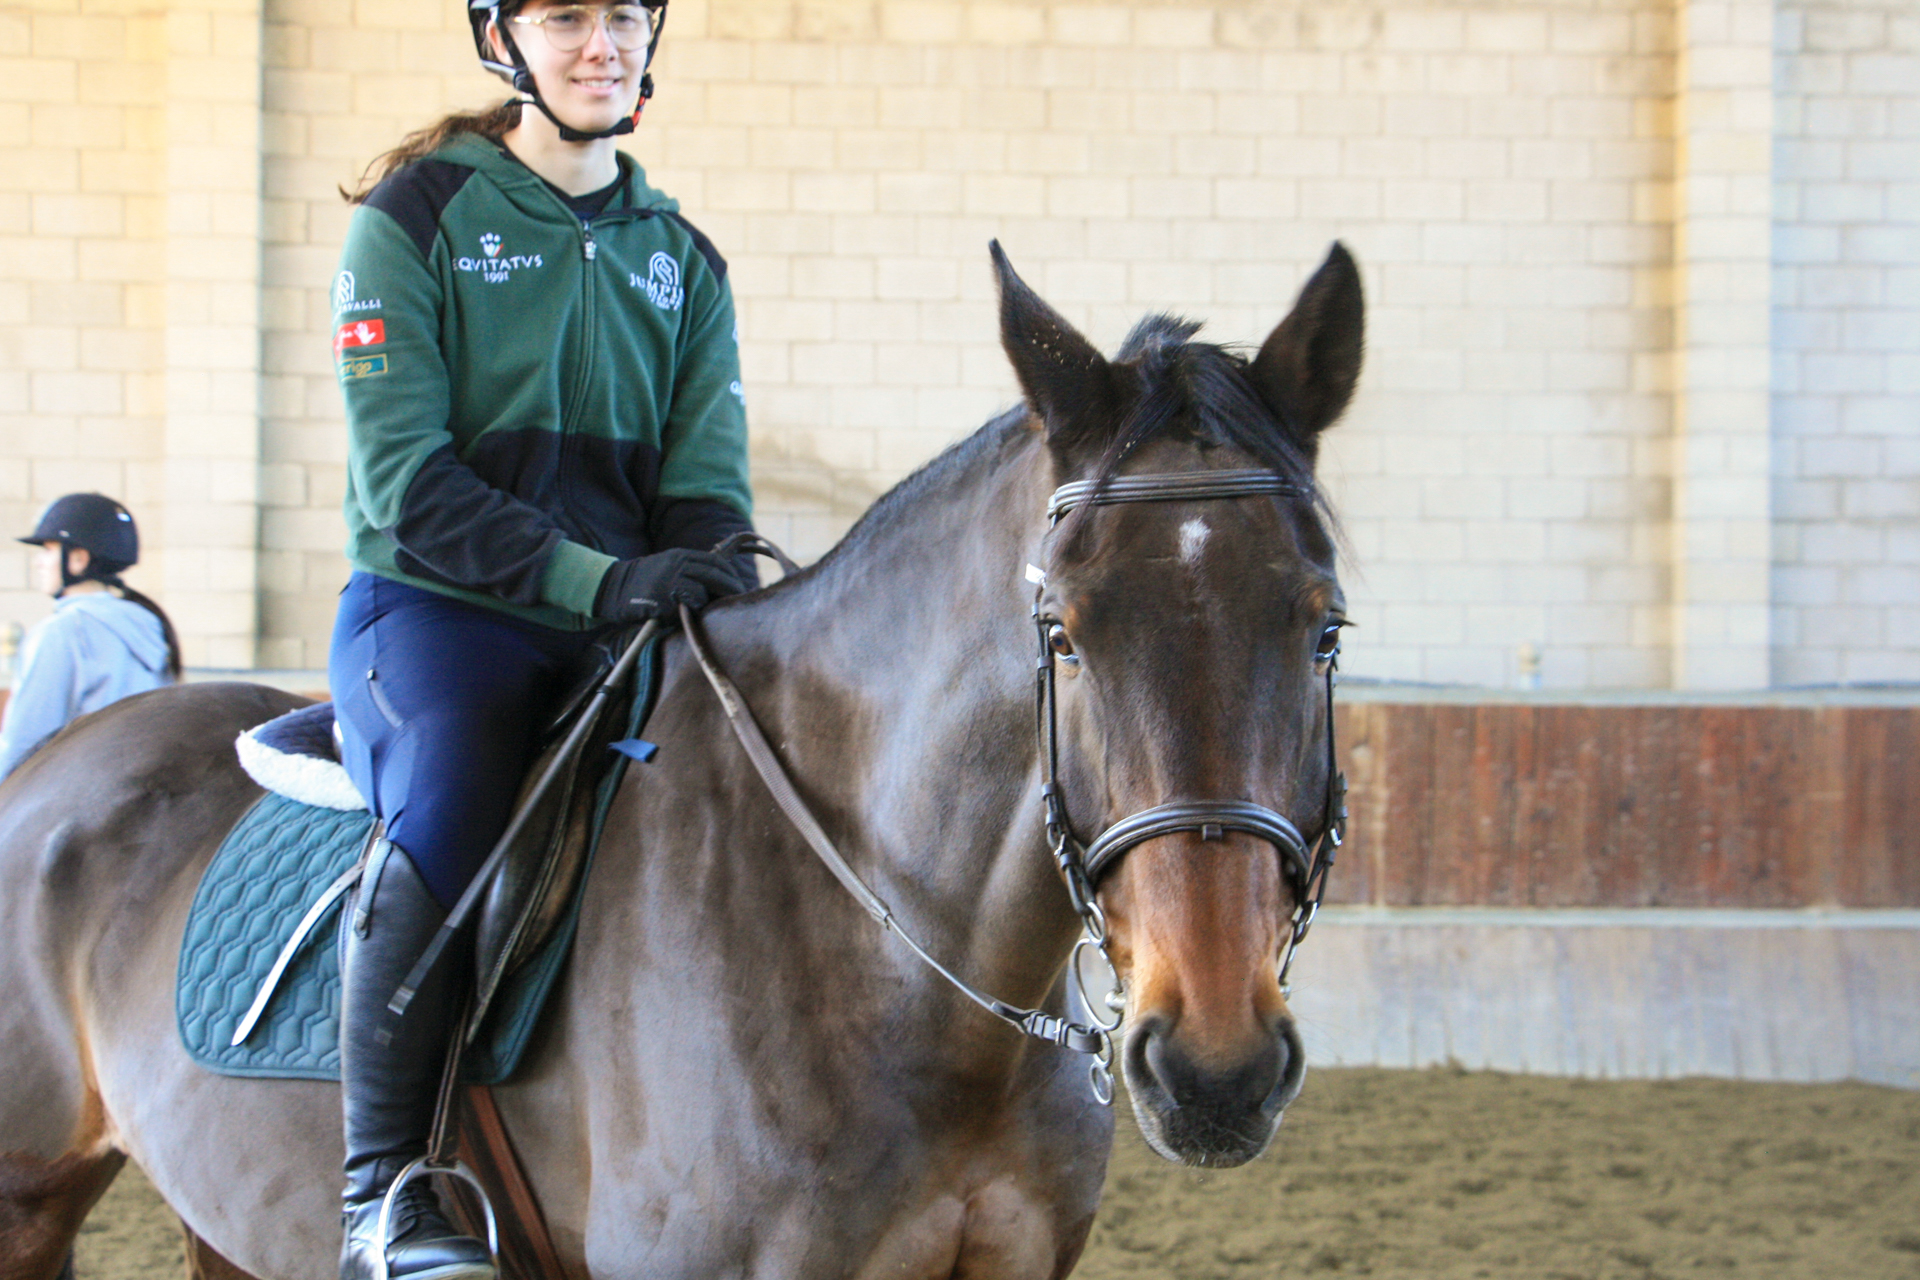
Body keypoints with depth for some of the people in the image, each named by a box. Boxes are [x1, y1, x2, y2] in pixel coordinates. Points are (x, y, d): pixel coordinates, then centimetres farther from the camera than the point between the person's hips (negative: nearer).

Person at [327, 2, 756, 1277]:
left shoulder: (682, 261, 15)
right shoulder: (416, 218, -1)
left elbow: (704, 492, 8)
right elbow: (406, 482, -10)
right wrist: (596, 579, -22)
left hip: (622, 639, 5)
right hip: (432, 613, -5)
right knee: (450, 816, -34)